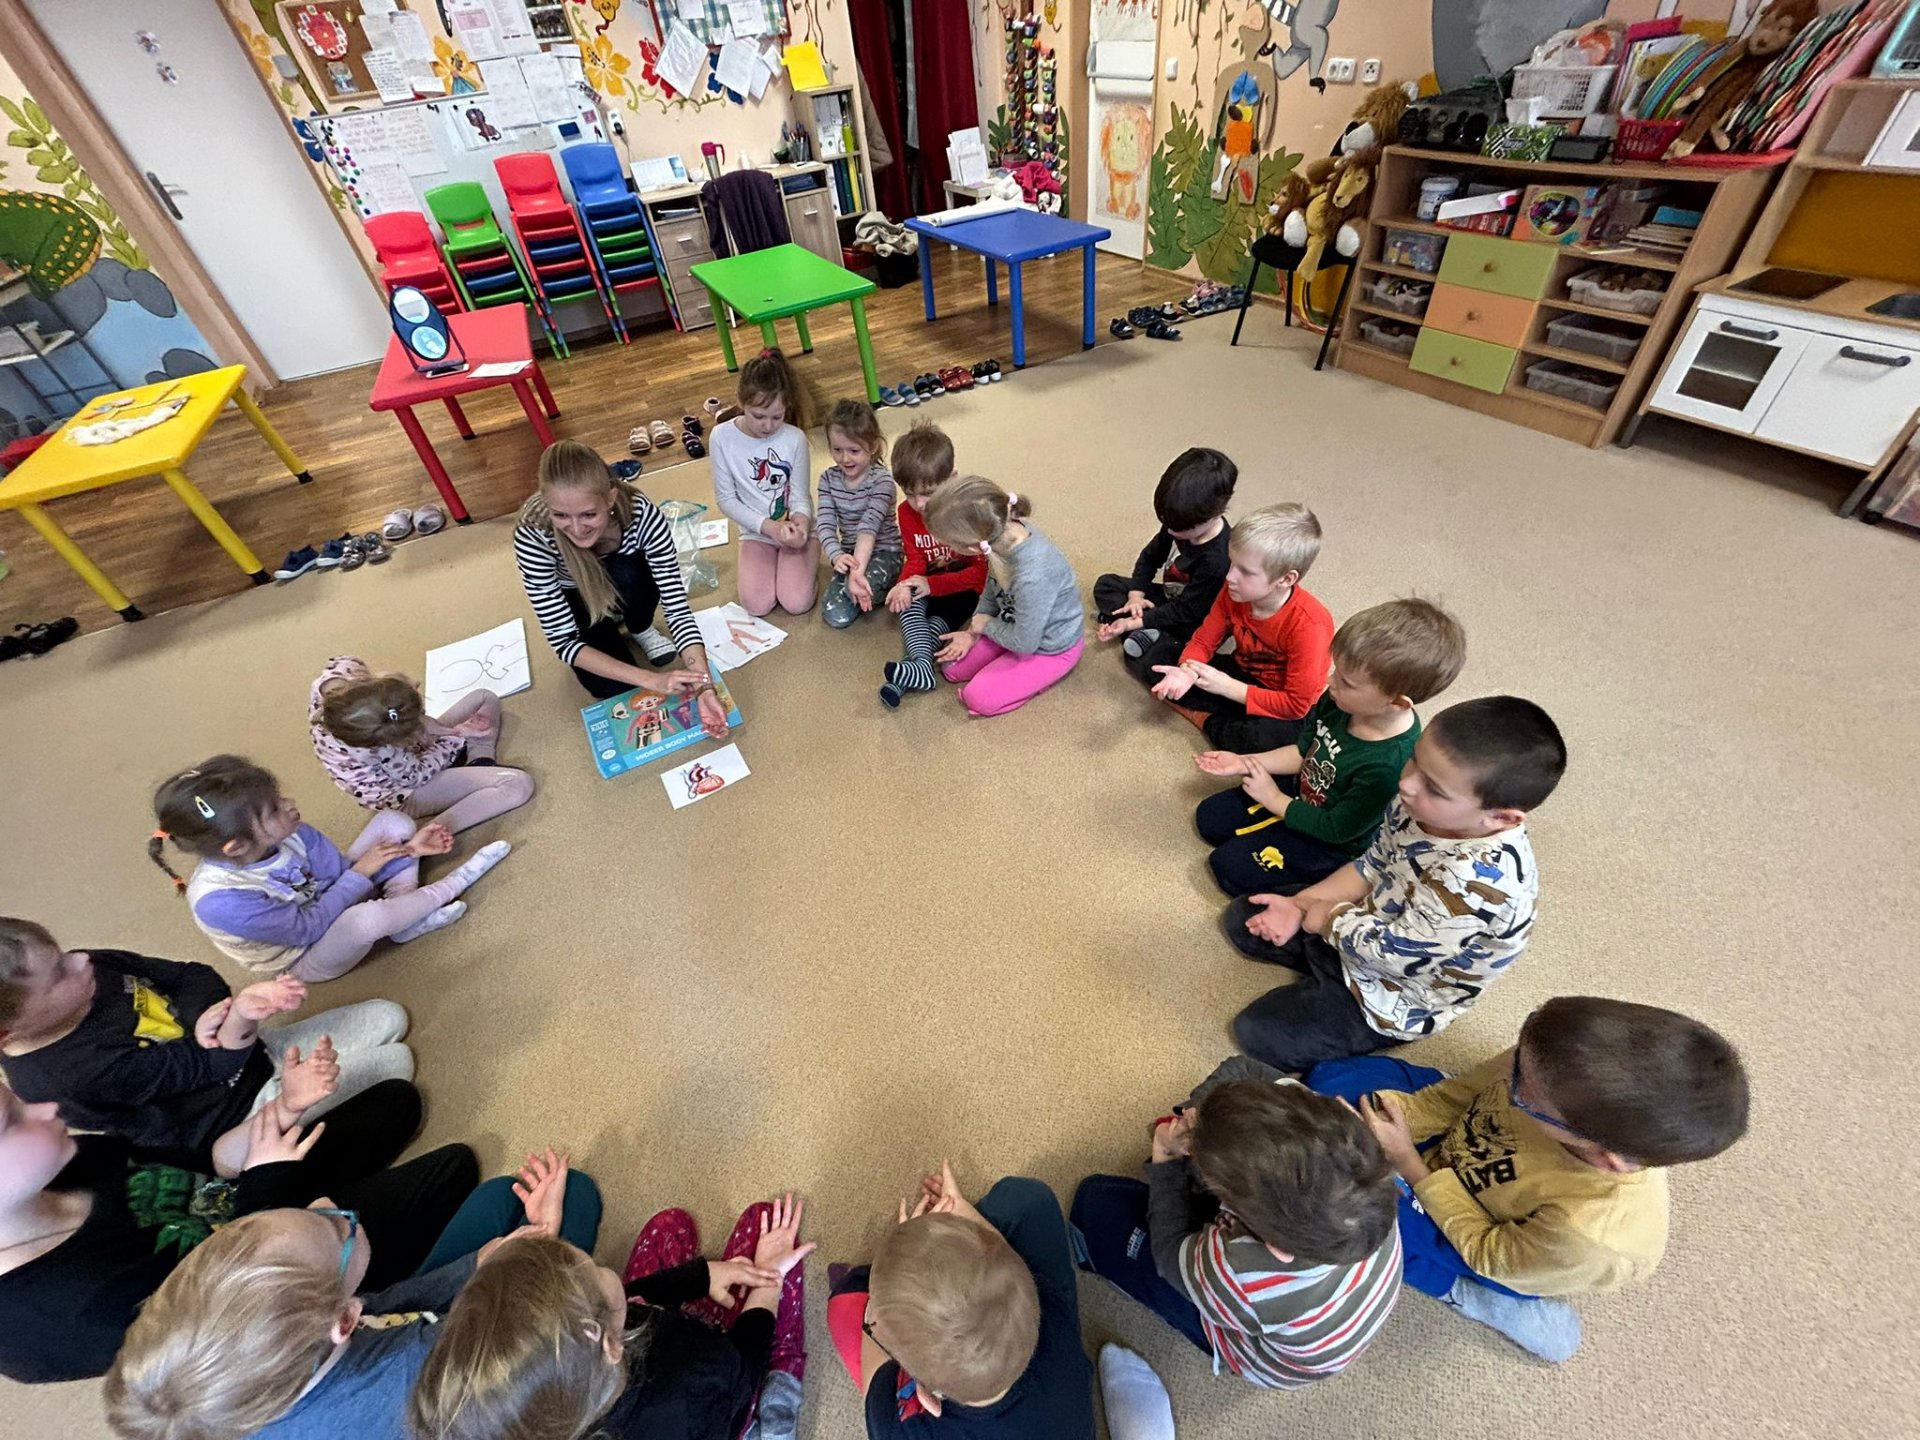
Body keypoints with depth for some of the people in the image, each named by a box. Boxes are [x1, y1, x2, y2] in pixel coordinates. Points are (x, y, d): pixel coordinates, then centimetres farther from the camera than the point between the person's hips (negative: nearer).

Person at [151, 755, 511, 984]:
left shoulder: (285, 834, -18)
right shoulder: (219, 901, -35)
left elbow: (340, 869, -4)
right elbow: (307, 929, -26)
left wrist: (406, 849, -13)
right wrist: (361, 874, -25)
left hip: (329, 901, 7)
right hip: (307, 959, -7)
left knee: (392, 821, -4)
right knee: (369, 918, -43)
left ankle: (405, 916, -13)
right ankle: (452, 884, -13)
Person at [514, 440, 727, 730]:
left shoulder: (644, 515, -35)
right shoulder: (532, 536, -37)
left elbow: (677, 607, -33)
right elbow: (563, 640, -32)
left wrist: (704, 687, -47)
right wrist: (651, 680, -43)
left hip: (626, 580, 1)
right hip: (573, 600, -1)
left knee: (628, 572, -34)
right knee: (611, 686, -21)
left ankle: (640, 629, -1)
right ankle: (611, 629, 11)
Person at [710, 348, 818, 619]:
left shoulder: (795, 438, -16)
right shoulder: (722, 437, -13)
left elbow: (800, 496, -9)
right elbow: (726, 499, -8)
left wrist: (800, 523, -32)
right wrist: (768, 526, -21)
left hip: (795, 529, -1)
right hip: (757, 533, 2)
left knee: (797, 604, -20)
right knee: (758, 605, -16)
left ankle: (809, 560, 12)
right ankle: (775, 559, 15)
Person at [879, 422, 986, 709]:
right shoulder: (907, 512, -6)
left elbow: (982, 571, -21)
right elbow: (915, 558, -2)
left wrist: (932, 585, -29)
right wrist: (905, 585, -26)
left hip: (965, 585, -3)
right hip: (930, 580, 4)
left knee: (946, 612, -33)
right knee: (909, 599, -28)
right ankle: (922, 664, -43)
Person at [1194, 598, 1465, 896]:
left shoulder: (1389, 765, -39)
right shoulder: (1339, 701, -20)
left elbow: (1336, 829, -25)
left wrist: (1274, 799, -14)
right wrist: (1245, 762, -8)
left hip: (1331, 846, -7)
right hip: (1300, 791, 7)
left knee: (1229, 867, -10)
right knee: (1209, 817, 9)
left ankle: (1321, 882, 3)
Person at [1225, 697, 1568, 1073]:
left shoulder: (1479, 879, -40)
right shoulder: (1424, 806, -17)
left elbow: (1393, 953, -31)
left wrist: (1327, 916, -14)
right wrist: (1299, 904, -8)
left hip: (1397, 997, -7)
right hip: (1360, 926, 7)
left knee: (1259, 1036, -8)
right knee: (1243, 919, 13)